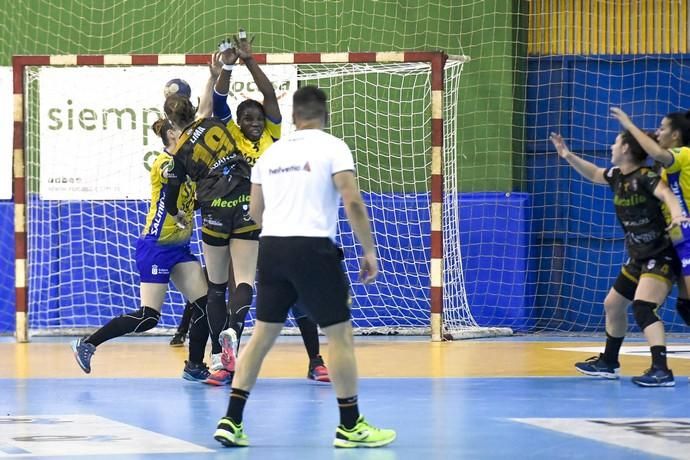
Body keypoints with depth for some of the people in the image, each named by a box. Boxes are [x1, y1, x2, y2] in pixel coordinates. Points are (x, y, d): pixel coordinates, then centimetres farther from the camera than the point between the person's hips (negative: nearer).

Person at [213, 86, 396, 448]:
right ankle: (350, 426, 7)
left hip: (271, 246, 5)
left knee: (262, 334, 11)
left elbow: (255, 212, 19)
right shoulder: (332, 147, -3)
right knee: (340, 334, 4)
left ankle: (231, 421, 7)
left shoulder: (271, 152, 13)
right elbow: (353, 202, -11)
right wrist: (369, 251, -3)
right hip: (313, 248, -5)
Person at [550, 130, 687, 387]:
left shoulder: (644, 176, -20)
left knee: (643, 308, -26)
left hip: (660, 256, -10)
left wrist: (676, 213, -58)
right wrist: (568, 156, 21)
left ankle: (661, 370, -32)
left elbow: (665, 193, -39)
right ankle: (608, 363, 40)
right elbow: (594, 174, 27)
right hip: (638, 258, 10)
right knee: (613, 305, 21)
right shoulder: (617, 176, 6)